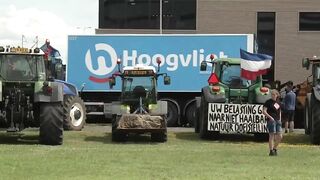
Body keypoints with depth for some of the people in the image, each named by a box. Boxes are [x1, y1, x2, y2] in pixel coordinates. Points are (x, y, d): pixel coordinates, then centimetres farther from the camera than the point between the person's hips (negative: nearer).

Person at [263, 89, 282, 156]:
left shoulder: (278, 102, 15)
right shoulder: (268, 102, -4)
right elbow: (264, 111, -10)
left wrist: (280, 119, 14)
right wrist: (270, 117, -22)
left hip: (278, 120, 6)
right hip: (271, 120, -6)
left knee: (280, 136, 3)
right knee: (272, 136, -6)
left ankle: (275, 149, 20)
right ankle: (271, 151, -1)